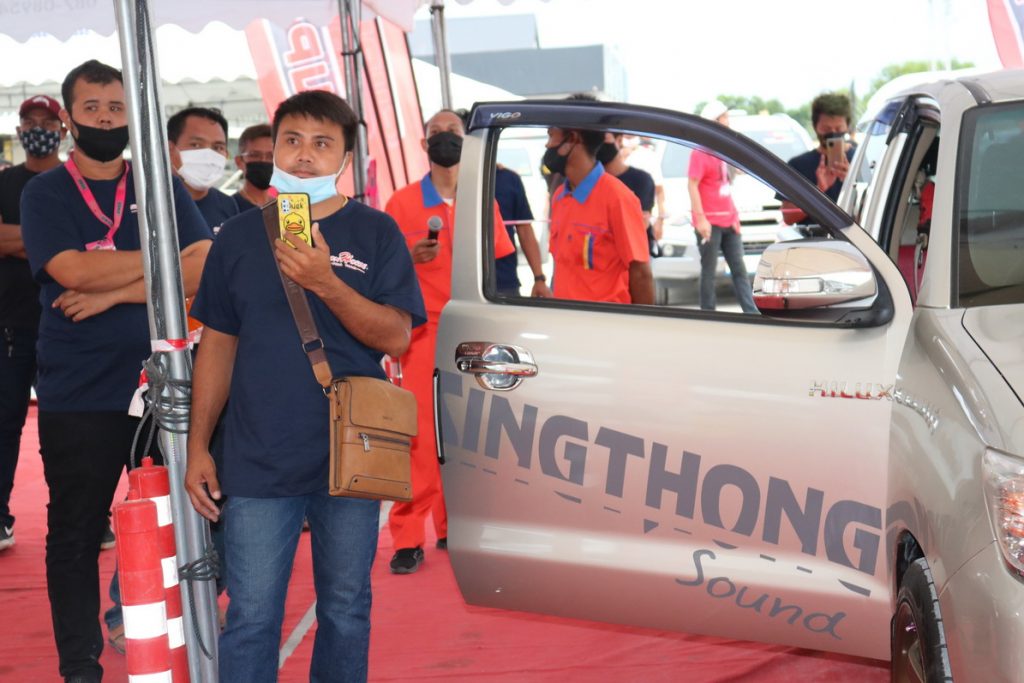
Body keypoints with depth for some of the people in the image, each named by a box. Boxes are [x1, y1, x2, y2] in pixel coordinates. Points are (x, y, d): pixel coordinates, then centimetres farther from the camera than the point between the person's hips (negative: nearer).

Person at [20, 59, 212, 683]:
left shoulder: (162, 190, 9)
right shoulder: (45, 194, 3)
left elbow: (206, 270, -5)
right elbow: (74, 270, -15)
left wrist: (115, 292, -14)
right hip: (78, 398, -1)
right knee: (75, 537, 4)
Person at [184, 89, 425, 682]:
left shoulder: (375, 234, 0)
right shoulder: (240, 237, 6)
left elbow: (396, 337, -9)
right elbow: (219, 345, 10)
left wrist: (325, 282, -22)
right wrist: (198, 447, 6)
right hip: (258, 461, 1)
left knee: (345, 612, 12)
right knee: (252, 618, 1)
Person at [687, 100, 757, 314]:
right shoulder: (701, 152, -11)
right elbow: (692, 186, -16)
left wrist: (734, 216, 15)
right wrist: (700, 218, -22)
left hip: (728, 222, 8)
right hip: (710, 223, -8)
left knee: (739, 269, 7)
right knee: (709, 271, -2)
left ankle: (752, 313, 9)